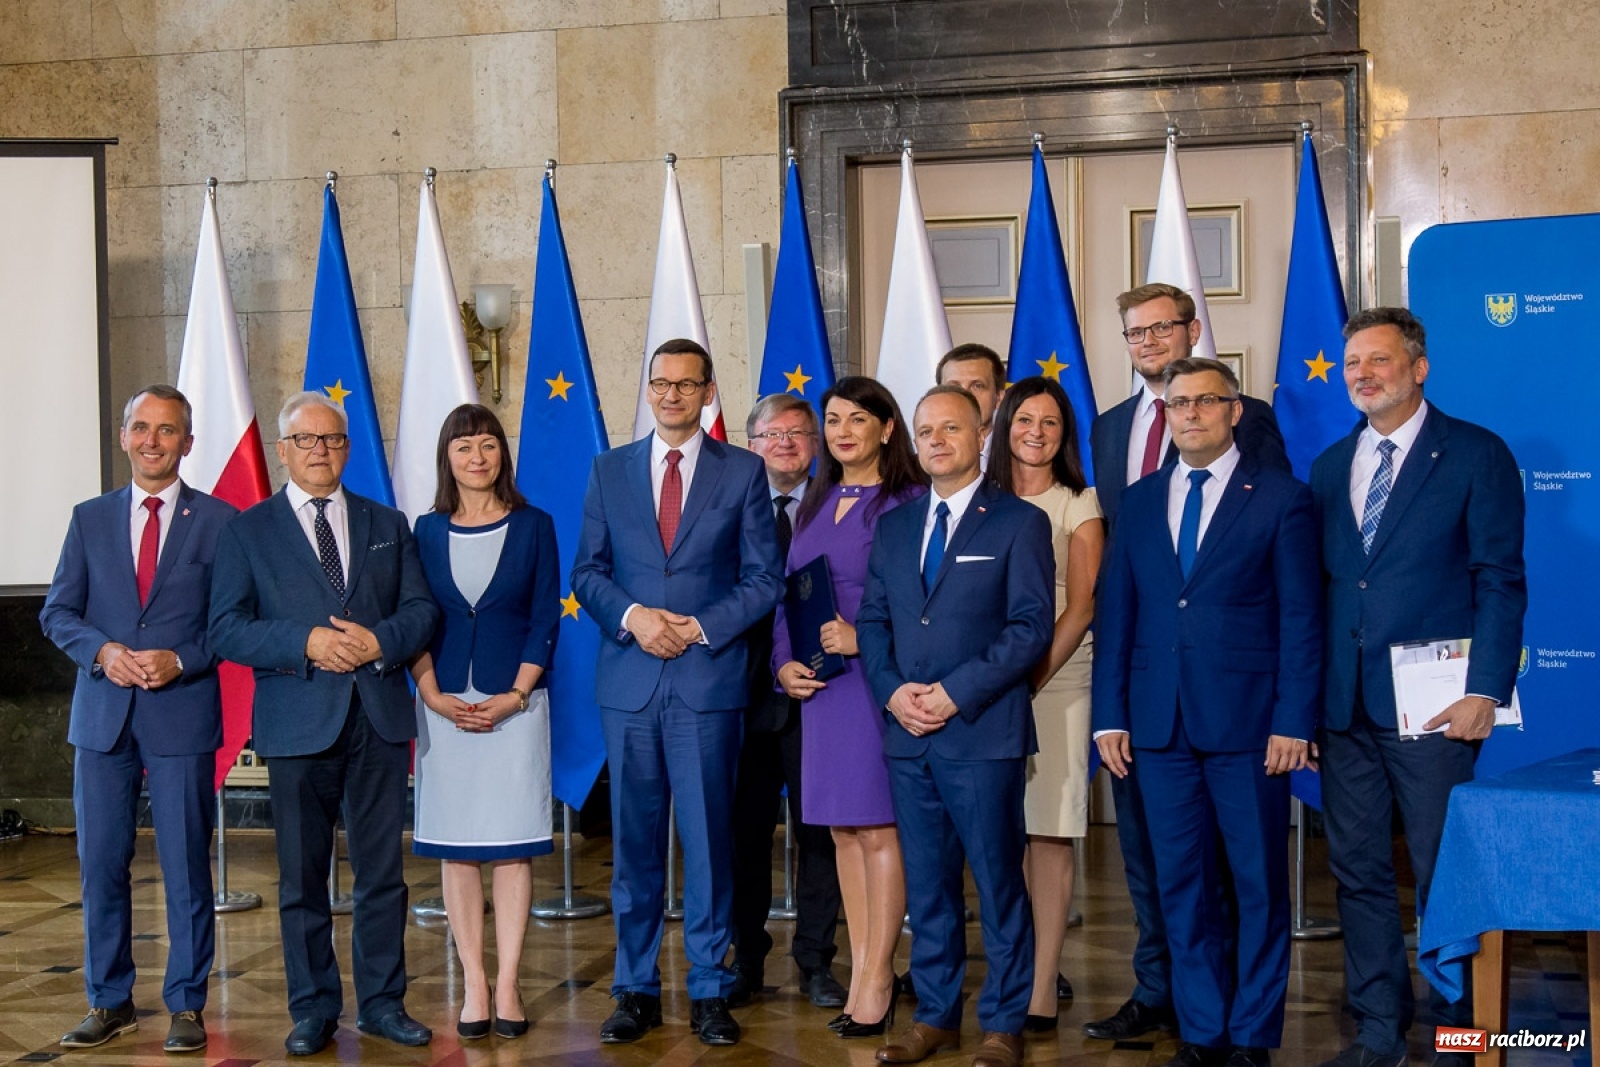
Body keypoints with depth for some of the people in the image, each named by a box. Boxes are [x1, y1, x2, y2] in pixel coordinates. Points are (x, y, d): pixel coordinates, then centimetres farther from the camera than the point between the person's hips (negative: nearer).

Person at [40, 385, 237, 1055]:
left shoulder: (219, 521, 2)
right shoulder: (90, 519, 11)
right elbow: (57, 612, 9)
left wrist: (180, 661, -15)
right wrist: (102, 650, -10)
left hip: (183, 712, -3)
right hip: (103, 715, 3)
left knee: (186, 866, 2)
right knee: (101, 863, 8)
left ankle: (187, 1006, 12)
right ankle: (110, 1001, 21)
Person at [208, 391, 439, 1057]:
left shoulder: (387, 525, 13)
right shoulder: (247, 531, 5)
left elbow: (422, 609, 8)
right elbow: (227, 629, -3)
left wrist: (380, 642, -12)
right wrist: (306, 644, -17)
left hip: (379, 717, 2)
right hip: (298, 721, -2)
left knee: (382, 872, 7)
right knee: (302, 878, 5)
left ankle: (381, 1002, 18)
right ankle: (313, 1009, 17)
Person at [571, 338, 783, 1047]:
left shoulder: (743, 472, 5)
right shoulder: (610, 470, 11)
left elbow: (764, 578, 2)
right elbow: (586, 572, 9)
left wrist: (702, 628, -10)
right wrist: (632, 615, -9)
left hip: (708, 680, -2)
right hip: (628, 680, 2)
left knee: (708, 837, 1)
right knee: (633, 842, 7)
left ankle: (709, 992, 11)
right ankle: (636, 990, 16)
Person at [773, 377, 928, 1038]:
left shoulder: (908, 502, -6)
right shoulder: (815, 504, 15)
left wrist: (864, 641, -19)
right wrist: (785, 662, 3)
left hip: (879, 681, -7)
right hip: (821, 686, 7)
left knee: (879, 830, -3)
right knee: (843, 832, 10)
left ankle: (876, 983, 5)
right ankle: (862, 975, 17)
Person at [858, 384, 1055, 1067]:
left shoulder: (1019, 523, -1)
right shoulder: (894, 526, 16)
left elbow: (1032, 626, -9)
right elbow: (872, 621, 14)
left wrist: (955, 692, -14)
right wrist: (893, 692, -4)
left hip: (983, 733, -5)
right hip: (908, 734, 5)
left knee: (998, 882, 1)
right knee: (926, 883, 11)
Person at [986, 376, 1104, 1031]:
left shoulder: (1079, 505, 4)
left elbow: (1082, 604, -3)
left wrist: (1035, 678, -14)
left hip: (1057, 676, -3)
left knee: (1050, 831, -7)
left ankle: (1043, 990, -5)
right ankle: (1029, 963, 16)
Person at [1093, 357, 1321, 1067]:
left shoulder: (1281, 498, 0)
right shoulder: (1138, 502, 12)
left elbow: (1300, 618, -3)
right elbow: (1115, 615, 10)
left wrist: (1293, 722, -10)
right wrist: (1109, 717, 4)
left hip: (1246, 719, -3)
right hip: (1160, 722, 4)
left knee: (1259, 882, 4)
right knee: (1181, 882, 8)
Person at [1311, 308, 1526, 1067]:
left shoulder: (1476, 455, -2)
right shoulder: (1330, 466, 14)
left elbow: (1500, 581, -6)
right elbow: (1320, 583, 12)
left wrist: (1486, 691, -14)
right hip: (1345, 705, 5)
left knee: (1444, 874, 2)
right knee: (1358, 872, 9)